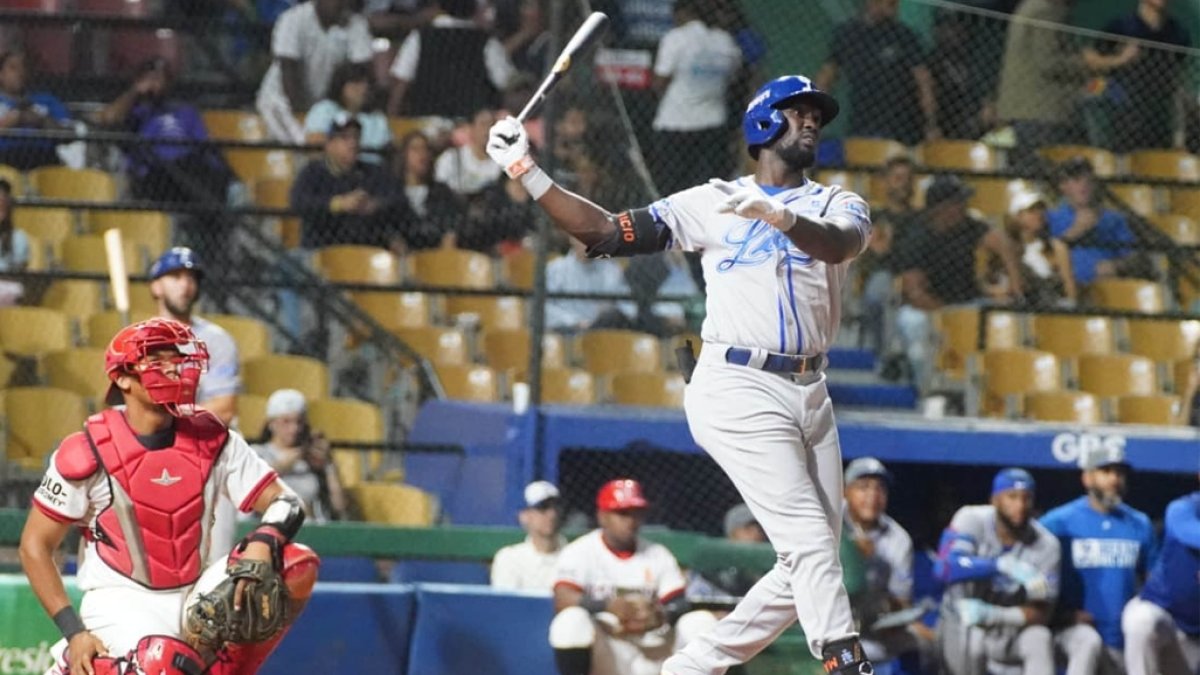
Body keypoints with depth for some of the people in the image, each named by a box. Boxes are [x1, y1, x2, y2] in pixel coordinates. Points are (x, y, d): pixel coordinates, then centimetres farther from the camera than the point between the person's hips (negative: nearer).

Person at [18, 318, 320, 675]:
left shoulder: (212, 441, 1)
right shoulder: (87, 454, -10)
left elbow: (286, 504, -2)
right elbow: (35, 545, -4)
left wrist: (261, 544, -26)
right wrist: (73, 631, -13)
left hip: (198, 602, 4)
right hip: (124, 605, -4)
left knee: (295, 566, -16)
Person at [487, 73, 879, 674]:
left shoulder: (838, 205, 11)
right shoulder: (713, 203, 7)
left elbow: (840, 243, -14)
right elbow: (603, 231, 7)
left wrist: (780, 218, -34)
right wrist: (526, 171, -2)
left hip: (810, 395, 5)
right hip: (741, 392, -5)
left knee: (807, 568, 5)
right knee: (810, 543, -17)